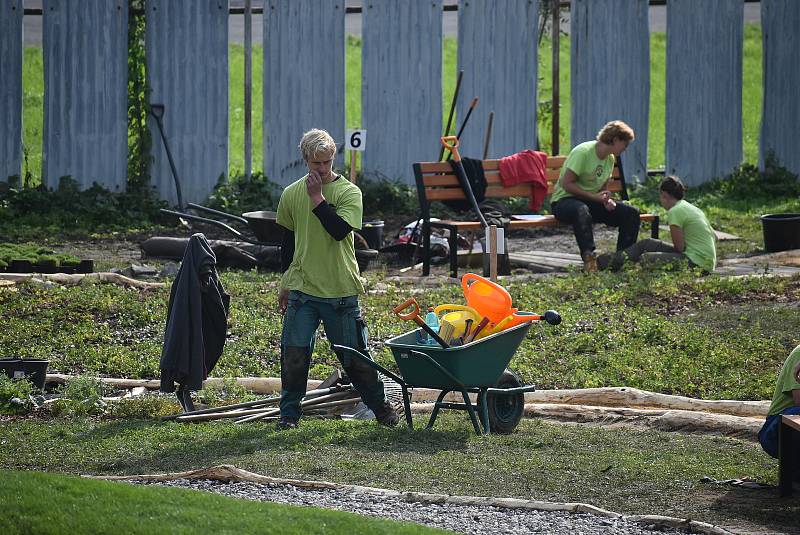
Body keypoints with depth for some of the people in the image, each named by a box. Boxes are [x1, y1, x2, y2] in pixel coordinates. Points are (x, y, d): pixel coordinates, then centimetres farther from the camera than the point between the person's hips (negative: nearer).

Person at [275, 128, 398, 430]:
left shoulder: (348, 192, -5)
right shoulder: (291, 195, 6)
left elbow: (340, 230, -20)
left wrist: (317, 198, -19)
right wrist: (285, 283, 19)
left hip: (340, 290, -2)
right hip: (302, 289, 2)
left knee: (354, 354, 6)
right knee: (294, 353, -4)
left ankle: (379, 405, 23)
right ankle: (289, 413, 7)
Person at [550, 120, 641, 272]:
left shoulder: (610, 159, 10)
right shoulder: (583, 152, -17)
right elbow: (566, 184, -20)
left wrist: (606, 199, -8)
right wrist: (595, 197, -23)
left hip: (591, 202, 8)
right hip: (564, 200, -8)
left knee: (631, 213, -10)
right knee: (581, 210, -44)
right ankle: (589, 258, -44)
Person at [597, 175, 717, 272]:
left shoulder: (675, 212, -15)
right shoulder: (690, 208, 14)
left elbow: (680, 247, -14)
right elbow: (714, 236, 17)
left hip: (698, 263, -10)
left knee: (645, 259, -17)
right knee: (648, 244, 14)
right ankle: (612, 261, 21)